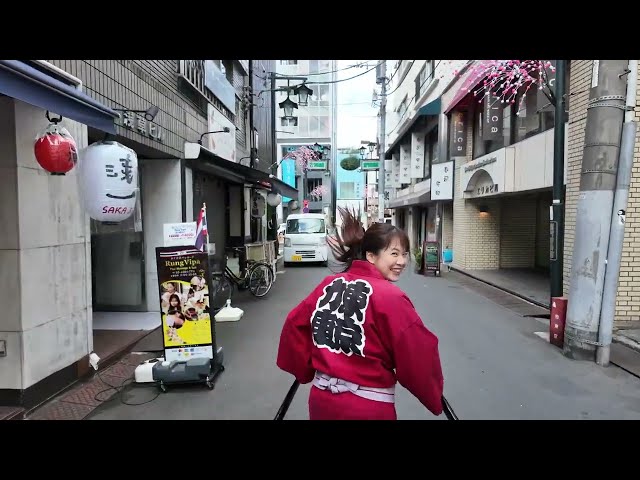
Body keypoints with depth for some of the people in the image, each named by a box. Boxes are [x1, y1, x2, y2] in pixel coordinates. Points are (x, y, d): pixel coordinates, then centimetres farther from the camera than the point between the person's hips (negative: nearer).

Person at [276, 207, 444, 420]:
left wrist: (305, 370, 16)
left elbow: (295, 324, 4)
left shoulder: (328, 285, -1)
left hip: (321, 399, 5)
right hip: (369, 406, -4)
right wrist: (434, 398, 0)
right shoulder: (391, 297, -17)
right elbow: (419, 354, -17)